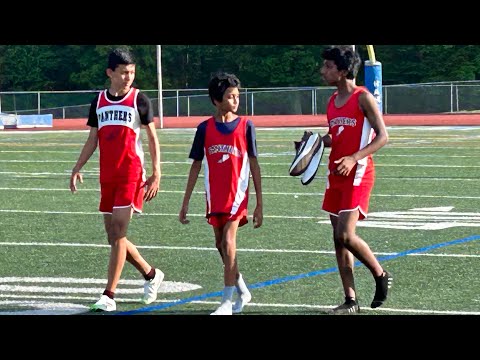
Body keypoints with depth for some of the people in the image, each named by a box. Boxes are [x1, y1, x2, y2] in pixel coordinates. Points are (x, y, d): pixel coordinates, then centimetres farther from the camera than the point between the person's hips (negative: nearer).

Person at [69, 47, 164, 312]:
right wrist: (77, 168, 6)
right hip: (107, 176, 5)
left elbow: (152, 138, 1)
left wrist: (156, 174, -7)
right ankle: (151, 274, 28)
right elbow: (93, 139, 16)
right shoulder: (99, 101, 11)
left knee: (118, 233, -11)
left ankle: (109, 296, -10)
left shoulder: (139, 100, -2)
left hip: (131, 175, -5)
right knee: (113, 236, 8)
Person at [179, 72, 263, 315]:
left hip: (237, 193, -3)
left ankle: (227, 301, -11)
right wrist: (185, 203, 8)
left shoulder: (245, 126, -2)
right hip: (214, 196, 3)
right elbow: (196, 166, 9)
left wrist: (259, 204, -1)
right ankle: (242, 290, 30)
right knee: (221, 245, 10)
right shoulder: (205, 129, 3)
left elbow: (254, 166, 1)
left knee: (228, 241, -14)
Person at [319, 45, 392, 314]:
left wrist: (354, 158, -24)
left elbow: (382, 136, -13)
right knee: (339, 238, 5)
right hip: (336, 174, 8)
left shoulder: (363, 98, -10)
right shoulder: (332, 102, 12)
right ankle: (351, 300, 10)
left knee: (346, 235, -15)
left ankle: (381, 275, 7)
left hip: (358, 174, -8)